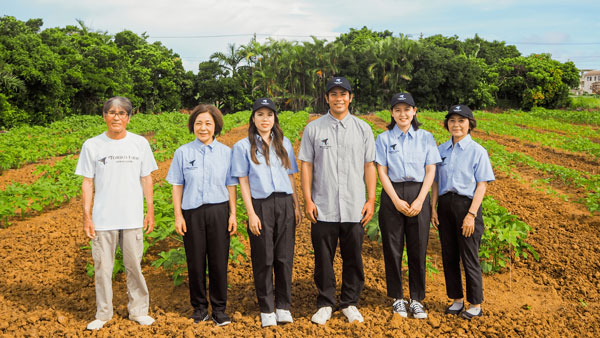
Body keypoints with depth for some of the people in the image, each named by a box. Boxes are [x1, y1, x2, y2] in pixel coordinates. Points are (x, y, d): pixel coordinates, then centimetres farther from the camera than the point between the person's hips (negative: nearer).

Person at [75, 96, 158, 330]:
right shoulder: (92, 145, 3)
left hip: (132, 218, 0)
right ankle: (103, 314, 19)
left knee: (134, 266, 6)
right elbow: (87, 182, 4)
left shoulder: (140, 144, 4)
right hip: (103, 219, 0)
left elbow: (146, 179, 8)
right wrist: (86, 217, -1)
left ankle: (138, 311, 20)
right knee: (102, 267, 5)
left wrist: (150, 211, 5)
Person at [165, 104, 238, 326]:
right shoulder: (183, 152, 3)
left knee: (219, 261, 4)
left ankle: (219, 308, 17)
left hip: (218, 211, 0)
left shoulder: (226, 152, 5)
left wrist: (232, 214, 4)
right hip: (192, 212, 0)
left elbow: (230, 185, 8)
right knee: (195, 262, 6)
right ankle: (199, 307, 22)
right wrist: (178, 216, 0)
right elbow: (177, 186, 5)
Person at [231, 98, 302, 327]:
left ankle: (283, 306, 16)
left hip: (284, 204, 3)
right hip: (261, 205, -3)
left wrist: (297, 206, 9)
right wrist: (251, 214, -8)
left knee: (285, 257, 4)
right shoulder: (243, 146, 4)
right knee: (263, 259, 2)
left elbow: (290, 177, 16)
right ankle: (266, 309, 14)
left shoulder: (284, 143, 14)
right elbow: (243, 182, 0)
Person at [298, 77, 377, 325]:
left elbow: (369, 165, 8)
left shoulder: (363, 128, 9)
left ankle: (350, 303, 23)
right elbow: (306, 165, 4)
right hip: (323, 208, -1)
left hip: (354, 208, 1)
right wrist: (308, 200, -4)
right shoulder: (313, 128, 5)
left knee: (353, 258, 8)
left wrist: (371, 200, 1)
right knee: (323, 258, 5)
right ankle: (325, 304, 20)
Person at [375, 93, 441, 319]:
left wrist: (419, 200, -8)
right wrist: (396, 200, -10)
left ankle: (417, 300, 14)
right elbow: (382, 172, 0)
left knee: (418, 248, 2)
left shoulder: (426, 137, 8)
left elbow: (431, 171, 3)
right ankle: (398, 298, 16)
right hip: (392, 194, 0)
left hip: (419, 193, 1)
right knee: (393, 248, 2)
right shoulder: (384, 139, 6)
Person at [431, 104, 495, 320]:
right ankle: (456, 300, 25)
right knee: (449, 256, 10)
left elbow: (482, 186, -7)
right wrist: (433, 209, 5)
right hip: (444, 204, 5)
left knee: (469, 257, 1)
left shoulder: (477, 151, -3)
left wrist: (471, 215, -14)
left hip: (466, 204, -5)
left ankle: (476, 304, 16)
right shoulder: (441, 150, 10)